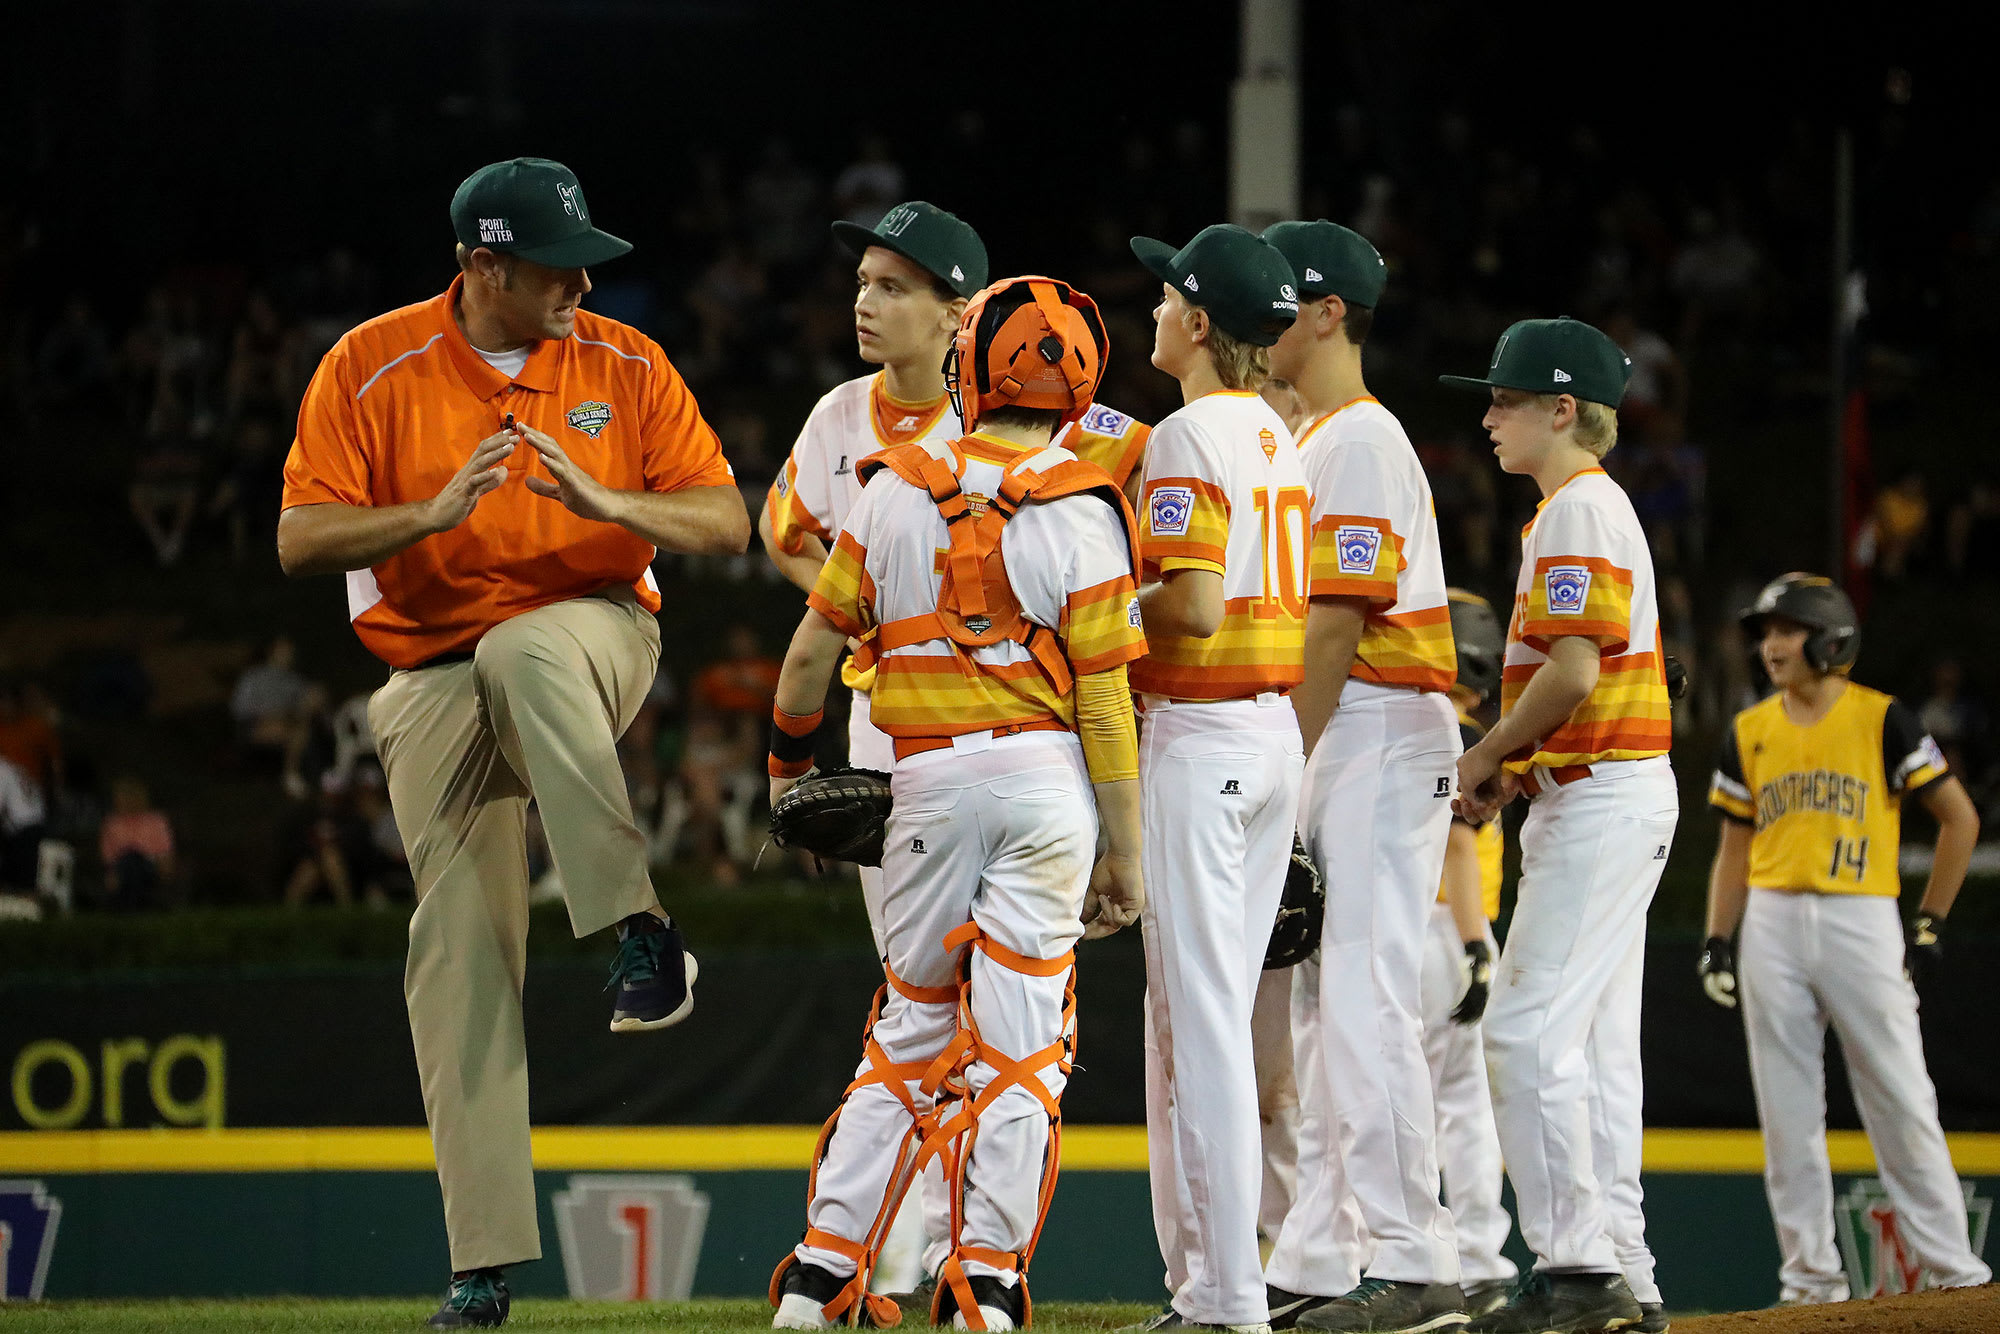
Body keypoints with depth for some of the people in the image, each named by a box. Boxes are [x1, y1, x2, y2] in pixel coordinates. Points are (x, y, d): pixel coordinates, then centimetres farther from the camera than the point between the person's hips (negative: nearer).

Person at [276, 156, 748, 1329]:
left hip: (594, 643, -1)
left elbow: (726, 524, -1)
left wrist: (607, 503, -20)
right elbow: (301, 540, -8)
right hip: (437, 688, 1)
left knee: (526, 650, -38)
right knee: (459, 947, -7)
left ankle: (639, 929, -40)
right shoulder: (371, 369, -3)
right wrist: (435, 513, -23)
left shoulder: (627, 366, 1)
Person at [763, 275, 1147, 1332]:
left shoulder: (895, 491, 2)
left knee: (910, 1030, 14)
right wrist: (1125, 850, -1)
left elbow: (815, 647, 9)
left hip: (930, 780, 2)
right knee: (1020, 1044, 2)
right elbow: (1104, 697, -7)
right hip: (1046, 778, -2)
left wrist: (787, 758, 27)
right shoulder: (1078, 512, -5)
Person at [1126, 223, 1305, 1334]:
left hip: (1199, 735, -9)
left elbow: (1192, 606, -22)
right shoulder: (1281, 438, 15)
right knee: (1214, 1014, 13)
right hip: (1279, 731, 9)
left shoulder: (1188, 439, -13)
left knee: (1197, 1017, -8)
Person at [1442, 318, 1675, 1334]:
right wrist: (1514, 769, 14)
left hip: (1600, 794, -11)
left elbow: (1573, 671, -22)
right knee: (1594, 1041, 11)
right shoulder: (1597, 506, 20)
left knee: (1529, 1031, -14)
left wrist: (1488, 753, -9)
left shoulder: (1577, 511, -12)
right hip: (1617, 794, 11)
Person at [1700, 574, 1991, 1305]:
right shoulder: (1749, 732, 12)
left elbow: (1960, 818, 2)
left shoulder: (1882, 720, -1)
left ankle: (1949, 1264, 0)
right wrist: (1717, 941, 5)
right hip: (1772, 925, 4)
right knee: (1787, 1113, 1)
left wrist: (1930, 923, -1)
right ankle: (1810, 1274, 6)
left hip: (1862, 922, -4)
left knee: (1902, 1103, -6)